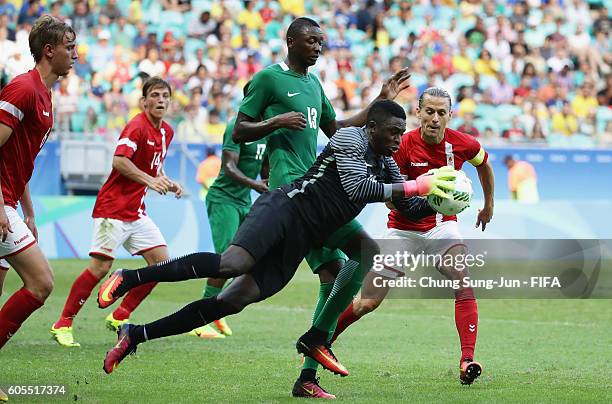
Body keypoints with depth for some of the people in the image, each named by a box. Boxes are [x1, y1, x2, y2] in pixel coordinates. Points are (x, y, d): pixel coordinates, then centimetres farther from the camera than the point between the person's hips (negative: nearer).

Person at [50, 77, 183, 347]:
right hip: (113, 209, -9)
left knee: (161, 261, 0)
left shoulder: (166, 131, 13)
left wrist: (168, 183, 10)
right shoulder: (137, 127, -14)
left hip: (137, 212, 9)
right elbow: (119, 161, -27)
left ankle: (119, 317, 9)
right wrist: (150, 180, -31)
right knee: (101, 266, -12)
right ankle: (63, 325, -5)